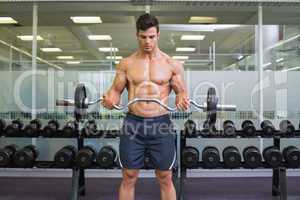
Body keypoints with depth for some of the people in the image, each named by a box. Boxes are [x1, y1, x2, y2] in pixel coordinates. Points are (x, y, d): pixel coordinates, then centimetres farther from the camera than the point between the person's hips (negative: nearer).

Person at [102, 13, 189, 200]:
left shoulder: (173, 64, 3)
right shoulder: (126, 63, 6)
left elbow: (181, 91, 7)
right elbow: (116, 89, 9)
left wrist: (182, 100, -17)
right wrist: (110, 98, -14)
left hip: (161, 124, -1)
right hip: (133, 123, 1)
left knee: (165, 179, 9)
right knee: (129, 178, 9)